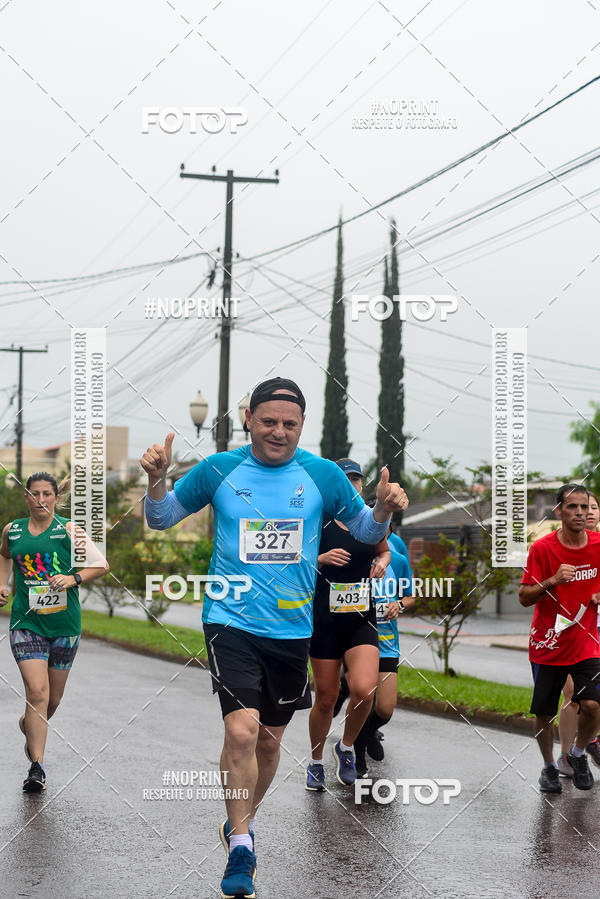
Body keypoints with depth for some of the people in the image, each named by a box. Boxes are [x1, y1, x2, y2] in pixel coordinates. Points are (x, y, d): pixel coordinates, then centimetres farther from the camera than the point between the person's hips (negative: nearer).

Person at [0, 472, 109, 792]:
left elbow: (101, 565, -5)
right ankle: (36, 768, -13)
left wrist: (74, 578, -19)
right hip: (26, 623, 0)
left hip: (64, 624, 0)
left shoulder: (69, 530, -3)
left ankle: (29, 724, 46)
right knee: (37, 692, -16)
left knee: (53, 699, 12)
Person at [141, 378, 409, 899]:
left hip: (292, 628, 3)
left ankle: (241, 821, 41)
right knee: (241, 730, -19)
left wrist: (384, 510, -11)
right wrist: (157, 482, -12)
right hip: (232, 622, -2)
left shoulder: (323, 475, 1)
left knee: (270, 739, 15)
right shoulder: (219, 470, -2)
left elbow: (364, 529, 12)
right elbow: (163, 518, 8)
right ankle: (240, 850, -4)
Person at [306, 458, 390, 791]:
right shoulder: (318, 522, -3)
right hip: (325, 618, -1)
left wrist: (382, 562, 2)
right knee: (325, 698, 4)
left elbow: (384, 551, 25)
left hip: (362, 620, 1)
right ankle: (316, 762, 28)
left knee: (363, 690, -19)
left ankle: (346, 747, 8)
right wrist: (323, 559, -17)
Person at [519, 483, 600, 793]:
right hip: (547, 646, -1)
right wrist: (553, 581, -25)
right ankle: (549, 766, 30)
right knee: (544, 713, 4)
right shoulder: (542, 548, -10)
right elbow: (524, 597, -9)